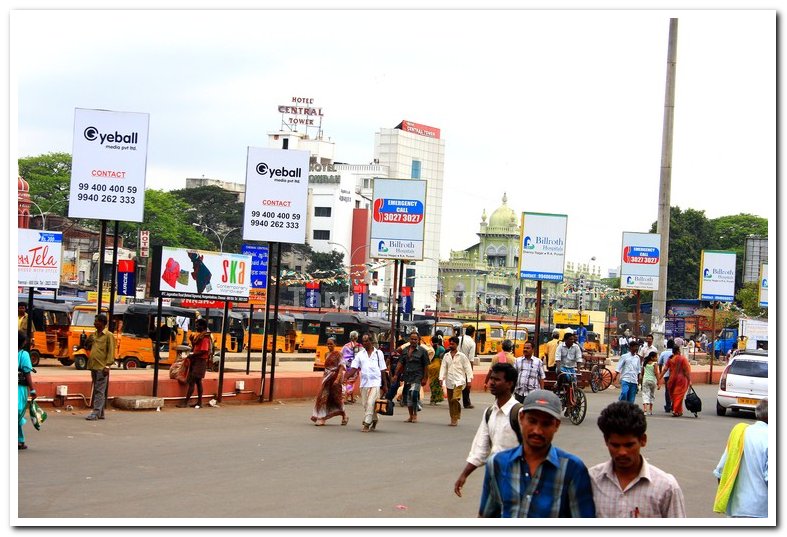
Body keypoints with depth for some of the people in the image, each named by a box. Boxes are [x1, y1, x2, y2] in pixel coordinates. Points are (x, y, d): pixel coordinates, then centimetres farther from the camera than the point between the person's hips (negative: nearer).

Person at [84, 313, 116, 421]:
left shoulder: (109, 335, -6)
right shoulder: (94, 335, 15)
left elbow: (111, 351, -11)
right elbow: (87, 347, 26)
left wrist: (107, 365, -18)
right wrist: (88, 341, 4)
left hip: (102, 367, -8)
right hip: (93, 367, 8)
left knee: (100, 391, -7)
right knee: (96, 391, 11)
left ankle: (96, 412, -8)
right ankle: (100, 413, 17)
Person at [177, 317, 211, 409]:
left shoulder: (205, 337, -16)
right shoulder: (198, 335, 14)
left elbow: (203, 351, -23)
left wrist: (192, 355, -18)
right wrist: (192, 340, 6)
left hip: (200, 361, -10)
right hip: (195, 361, 10)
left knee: (191, 382, -10)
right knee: (198, 382, 12)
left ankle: (185, 402, -9)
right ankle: (199, 402, 18)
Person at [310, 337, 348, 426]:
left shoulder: (338, 354, -7)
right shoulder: (327, 355, 12)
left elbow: (341, 367, -14)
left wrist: (338, 379, -23)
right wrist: (324, 377, 17)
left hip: (335, 377, -6)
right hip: (327, 378, 6)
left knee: (336, 397, 4)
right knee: (322, 396, -4)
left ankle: (344, 415, 24)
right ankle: (321, 418, -2)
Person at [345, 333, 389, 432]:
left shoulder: (378, 353, 6)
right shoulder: (360, 354, 9)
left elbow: (383, 370, 7)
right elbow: (353, 368, 2)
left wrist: (385, 384, 5)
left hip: (375, 382, -4)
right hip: (364, 383, 4)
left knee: (370, 403, -14)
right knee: (365, 404, 7)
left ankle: (367, 424, -12)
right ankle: (374, 420, 27)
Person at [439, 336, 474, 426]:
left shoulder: (461, 356, 1)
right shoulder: (446, 356, 11)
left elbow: (467, 367, 2)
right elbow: (443, 367, 8)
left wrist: (469, 380, -4)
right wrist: (441, 378, -4)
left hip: (459, 381, -4)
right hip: (449, 381, 4)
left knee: (455, 399, -21)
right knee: (450, 401, 6)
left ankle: (456, 417, -7)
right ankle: (453, 419, 17)